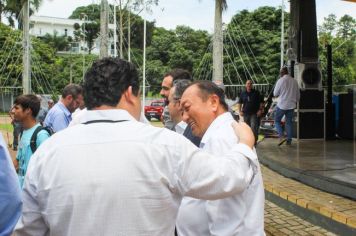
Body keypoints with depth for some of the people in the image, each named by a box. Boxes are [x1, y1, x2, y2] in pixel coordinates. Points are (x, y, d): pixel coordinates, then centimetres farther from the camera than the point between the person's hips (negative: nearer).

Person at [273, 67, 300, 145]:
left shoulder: (281, 80, -9)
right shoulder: (294, 81, 6)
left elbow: (275, 94, -4)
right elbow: (298, 95, 12)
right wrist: (295, 101, 28)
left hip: (282, 104, -4)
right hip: (291, 105, 4)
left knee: (277, 121, 8)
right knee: (289, 122, 11)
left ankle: (281, 136, -11)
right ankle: (289, 140, 10)